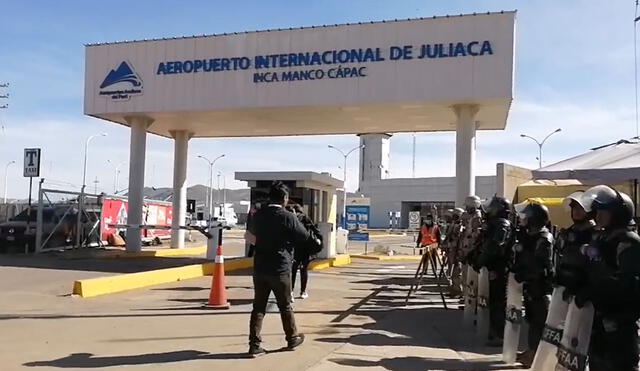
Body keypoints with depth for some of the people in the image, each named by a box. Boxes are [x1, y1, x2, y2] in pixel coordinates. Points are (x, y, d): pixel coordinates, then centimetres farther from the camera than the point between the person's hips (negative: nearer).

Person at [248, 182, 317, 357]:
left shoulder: (258, 215, 2)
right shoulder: (288, 217, -15)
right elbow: (305, 238, -6)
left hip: (259, 268, 4)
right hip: (280, 269, -4)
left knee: (258, 307, 8)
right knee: (285, 306, 12)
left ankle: (254, 344, 7)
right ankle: (292, 337, 29)